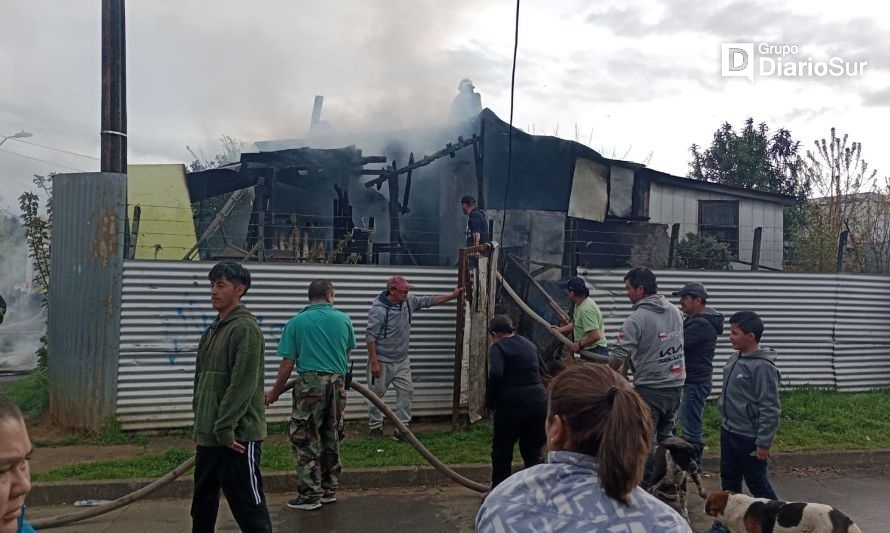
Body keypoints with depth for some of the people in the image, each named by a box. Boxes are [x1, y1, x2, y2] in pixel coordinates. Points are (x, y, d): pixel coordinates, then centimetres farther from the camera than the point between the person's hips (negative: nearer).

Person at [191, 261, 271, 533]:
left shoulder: (245, 328, -13)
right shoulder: (213, 330, 15)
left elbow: (243, 385, -20)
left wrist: (225, 428, -21)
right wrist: (200, 423, 15)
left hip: (236, 435, -9)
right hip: (208, 436, 9)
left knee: (248, 506, -3)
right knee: (202, 505, 19)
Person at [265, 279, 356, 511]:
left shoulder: (296, 321, -1)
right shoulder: (343, 319, 7)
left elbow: (287, 363, -2)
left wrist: (275, 392, 9)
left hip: (310, 383, -4)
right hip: (338, 383, 4)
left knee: (306, 440, 4)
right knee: (331, 439, 14)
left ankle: (310, 495, 6)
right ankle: (329, 490, 23)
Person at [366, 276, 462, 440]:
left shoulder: (409, 302, -1)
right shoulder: (379, 309, -22)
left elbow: (429, 300, 9)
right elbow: (370, 336, -21)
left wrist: (453, 295, 4)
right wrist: (374, 362, -22)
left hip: (402, 360, 6)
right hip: (382, 361, -6)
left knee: (406, 391, 2)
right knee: (376, 394, 7)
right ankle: (375, 427, 24)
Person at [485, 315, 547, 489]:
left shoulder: (498, 347, -5)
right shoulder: (530, 345, 15)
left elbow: (496, 374, -21)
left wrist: (490, 401, -10)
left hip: (512, 404, -5)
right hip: (538, 401, 5)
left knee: (501, 452, 12)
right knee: (533, 452, 15)